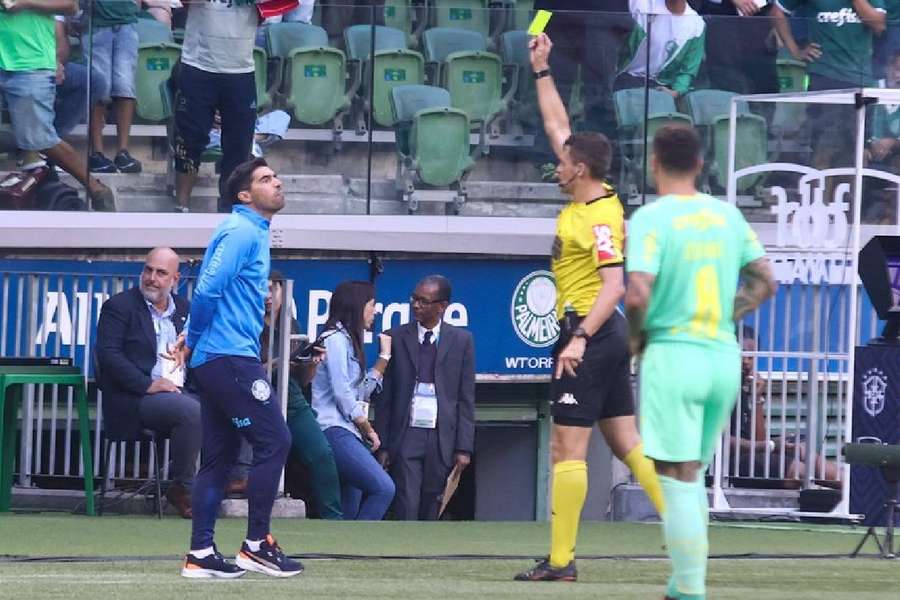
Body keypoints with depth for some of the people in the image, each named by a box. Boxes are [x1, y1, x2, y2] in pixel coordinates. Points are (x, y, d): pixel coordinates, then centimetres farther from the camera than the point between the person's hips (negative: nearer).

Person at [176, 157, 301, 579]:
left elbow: (210, 291, 22)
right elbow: (207, 290, -19)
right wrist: (194, 339, -6)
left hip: (217, 362, 10)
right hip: (231, 358, -10)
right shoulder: (241, 232, -12)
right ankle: (256, 545, -6)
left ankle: (200, 554, 7)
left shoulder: (253, 232, 19)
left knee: (220, 457, 8)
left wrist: (195, 341, 11)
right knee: (273, 441, -8)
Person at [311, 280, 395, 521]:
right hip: (335, 432, -10)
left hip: (347, 434, 10)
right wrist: (368, 430, -5)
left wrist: (384, 357, 22)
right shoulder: (335, 339, -6)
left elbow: (364, 390, 22)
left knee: (350, 513, 4)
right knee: (383, 488, -23)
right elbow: (342, 393, -12)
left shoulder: (348, 341, 23)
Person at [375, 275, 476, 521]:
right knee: (406, 508, -8)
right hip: (407, 436, -1)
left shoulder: (461, 340, 5)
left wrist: (464, 447, -1)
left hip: (442, 438, 1)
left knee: (431, 510, 4)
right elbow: (384, 397, 7)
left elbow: (466, 399, 5)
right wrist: (382, 445, 1)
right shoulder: (396, 338, 5)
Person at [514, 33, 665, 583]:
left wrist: (580, 338, -32)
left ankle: (561, 560, -6)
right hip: (604, 337, 10)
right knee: (626, 440, 10)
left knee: (567, 447, -7)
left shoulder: (599, 220, -17)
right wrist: (542, 70, 20)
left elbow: (614, 287, -24)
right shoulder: (591, 197, 9)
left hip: (591, 336, -10)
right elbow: (558, 126, 20)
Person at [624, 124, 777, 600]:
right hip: (724, 356, 6)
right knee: (692, 477, 18)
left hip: (674, 355, -6)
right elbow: (764, 283, 12)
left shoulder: (650, 218, -11)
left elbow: (637, 295, -22)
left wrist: (635, 338, -4)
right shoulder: (728, 215, 7)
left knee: (678, 482, -2)